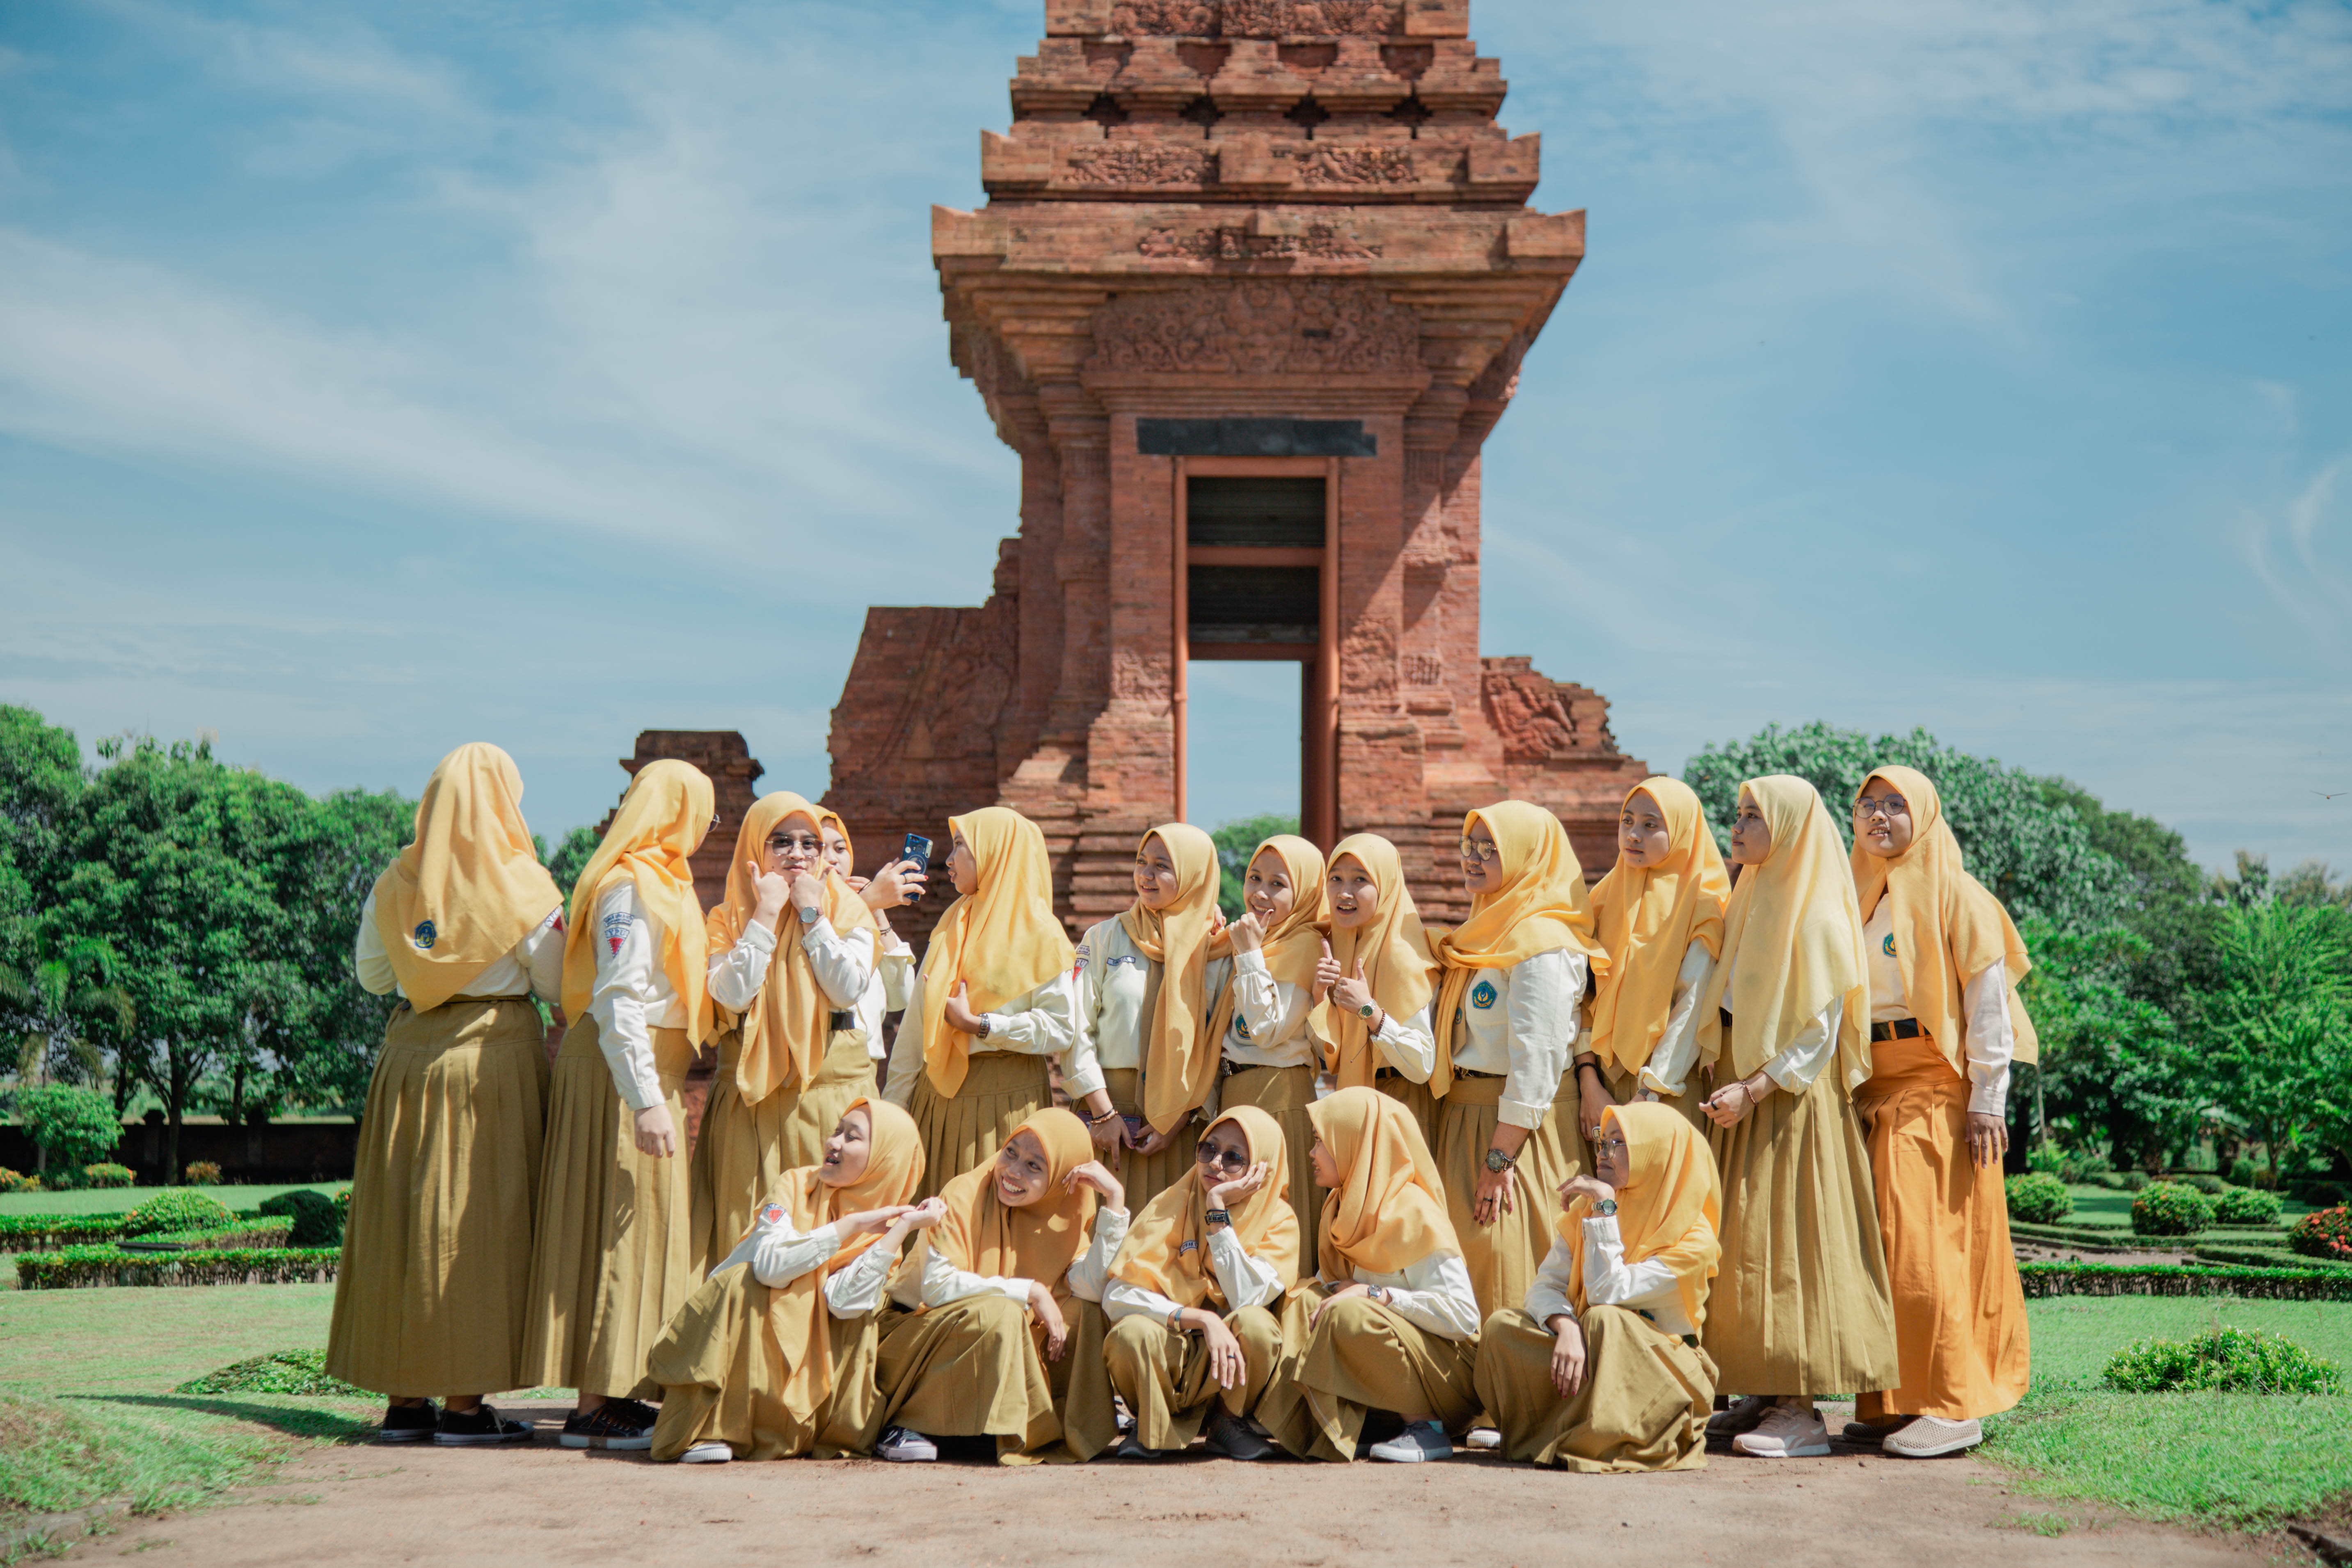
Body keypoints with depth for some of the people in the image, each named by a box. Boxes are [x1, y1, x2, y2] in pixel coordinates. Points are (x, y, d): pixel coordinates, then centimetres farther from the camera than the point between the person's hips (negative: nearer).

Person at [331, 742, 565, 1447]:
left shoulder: (394, 883, 5)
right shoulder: (519, 886, -7)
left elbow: (371, 973, 15)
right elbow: (557, 984, -6)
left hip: (410, 1052, 4)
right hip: (493, 1053, -4)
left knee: (404, 1216, 8)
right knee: (478, 1223, -1)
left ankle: (405, 1397, 12)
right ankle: (464, 1401, -1)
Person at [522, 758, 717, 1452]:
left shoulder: (661, 880, 18)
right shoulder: (631, 885, -14)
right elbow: (619, 999, -21)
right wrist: (646, 1101, -26)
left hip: (651, 1069, 10)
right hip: (625, 1070, -10)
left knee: (646, 1231, 11)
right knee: (620, 1228, -8)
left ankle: (609, 1394, 15)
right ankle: (593, 1407, -5)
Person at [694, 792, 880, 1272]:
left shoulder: (848, 911, 6)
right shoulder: (728, 919, 6)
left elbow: (848, 990, -10)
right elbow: (733, 993, -12)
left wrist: (812, 915, -8)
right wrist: (767, 913, -10)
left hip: (831, 1092, 0)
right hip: (752, 1100, 0)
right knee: (753, 1227, -2)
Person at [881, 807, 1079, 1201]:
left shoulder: (1037, 933, -5)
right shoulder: (952, 926, 15)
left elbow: (1061, 1030, -13)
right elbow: (917, 1021, 14)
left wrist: (977, 1025, -15)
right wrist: (892, 1105, 10)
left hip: (1005, 1101, -6)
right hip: (940, 1094, 6)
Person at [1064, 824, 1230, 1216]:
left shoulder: (1217, 951, 4)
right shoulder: (1105, 938, 4)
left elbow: (1224, 1047, 3)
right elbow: (1077, 1028, 0)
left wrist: (1181, 1117, -6)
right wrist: (1103, 1112, -7)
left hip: (1183, 1121, 0)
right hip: (1108, 1107, 0)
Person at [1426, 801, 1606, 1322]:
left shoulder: (1543, 944, -15)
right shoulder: (1485, 933, 15)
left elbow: (1536, 1058, -20)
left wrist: (1500, 1157, -22)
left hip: (1517, 1123, -9)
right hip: (1465, 1116, 9)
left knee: (1506, 1269, -7)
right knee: (1473, 1258, 12)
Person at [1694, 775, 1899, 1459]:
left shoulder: (1817, 917, -12)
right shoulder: (1750, 903, 14)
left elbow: (1819, 1032, -15)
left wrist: (1754, 1090, -21)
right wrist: (1731, 1083, 8)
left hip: (1793, 1099, -8)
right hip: (1743, 1092, 8)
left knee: (1790, 1245, -7)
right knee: (1746, 1245, 8)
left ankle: (1802, 1412, -4)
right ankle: (1765, 1396, 14)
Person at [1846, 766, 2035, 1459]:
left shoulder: (1953, 894, -3)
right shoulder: (1855, 896, 16)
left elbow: (1988, 1002, -7)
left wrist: (1986, 1101, -12)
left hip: (1933, 1089, -6)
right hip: (1867, 1085, 6)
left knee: (1925, 1243, -9)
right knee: (1878, 1242, 5)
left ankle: (1951, 1407, -3)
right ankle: (1894, 1399, 11)